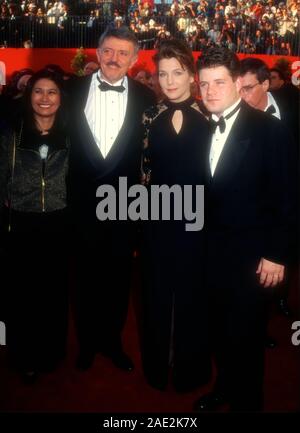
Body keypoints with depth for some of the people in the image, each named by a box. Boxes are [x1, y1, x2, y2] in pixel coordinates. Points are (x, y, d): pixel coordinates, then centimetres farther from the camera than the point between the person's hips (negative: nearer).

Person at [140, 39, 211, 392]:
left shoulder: (207, 117, -2)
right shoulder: (150, 116, 5)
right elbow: (144, 168, 6)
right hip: (158, 218, 2)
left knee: (191, 293, 9)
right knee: (157, 292, 11)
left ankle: (191, 368, 29)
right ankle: (157, 365, 31)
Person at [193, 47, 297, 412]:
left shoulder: (269, 130, -11)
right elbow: (205, 192, 5)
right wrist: (202, 241, 0)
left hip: (249, 253, -5)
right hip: (212, 250, 5)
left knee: (244, 334, 8)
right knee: (219, 328, 18)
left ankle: (246, 401, 31)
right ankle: (225, 386, 41)